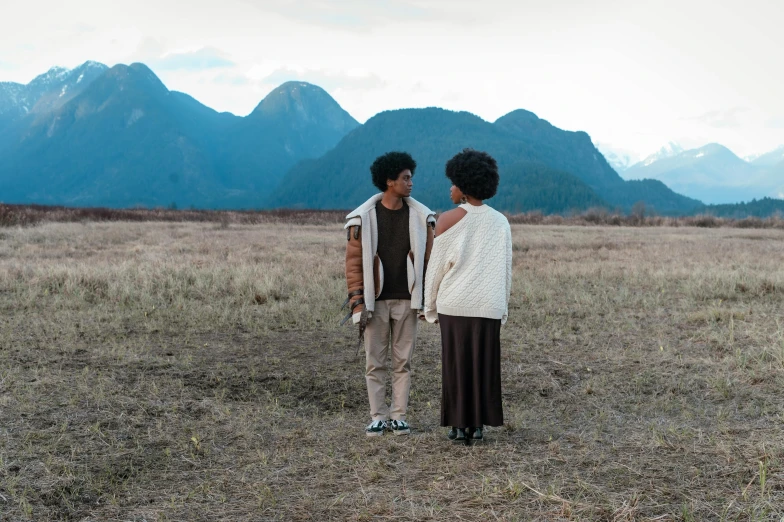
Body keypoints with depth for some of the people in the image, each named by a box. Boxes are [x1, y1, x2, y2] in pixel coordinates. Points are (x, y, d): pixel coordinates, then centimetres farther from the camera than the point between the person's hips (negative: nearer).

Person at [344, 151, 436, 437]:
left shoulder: (421, 216, 1)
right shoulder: (363, 217, -4)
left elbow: (428, 259, 3)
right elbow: (354, 261, -3)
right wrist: (357, 303, -7)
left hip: (407, 300, 1)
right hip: (376, 301, -1)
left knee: (402, 361, 7)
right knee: (375, 362, 5)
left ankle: (399, 416, 15)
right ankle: (378, 417, 14)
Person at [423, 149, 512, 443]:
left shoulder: (449, 220, -8)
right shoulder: (500, 222, 2)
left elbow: (436, 267, -5)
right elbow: (506, 270, 5)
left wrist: (430, 306, 5)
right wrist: (503, 307, 14)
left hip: (454, 303, -2)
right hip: (488, 305, 3)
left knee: (456, 364, 5)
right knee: (484, 365, 9)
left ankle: (459, 426, 7)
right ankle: (478, 425, 11)